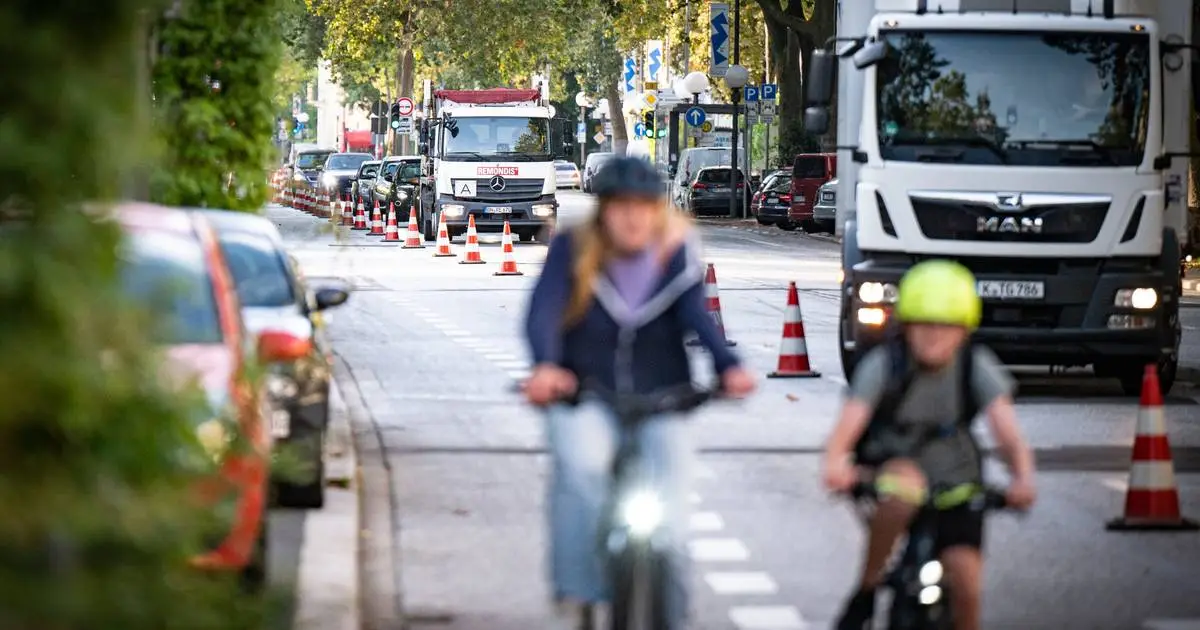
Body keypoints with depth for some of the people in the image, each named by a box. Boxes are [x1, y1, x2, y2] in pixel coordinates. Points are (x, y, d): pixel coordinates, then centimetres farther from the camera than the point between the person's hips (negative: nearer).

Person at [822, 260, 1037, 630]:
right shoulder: (883, 365, -14)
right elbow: (849, 424, -26)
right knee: (904, 482, -38)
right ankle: (867, 589, -20)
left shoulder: (977, 367, -11)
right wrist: (836, 464, -49)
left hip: (956, 487, 2)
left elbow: (1007, 430, -22)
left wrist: (1022, 478, -43)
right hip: (888, 471, -2)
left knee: (966, 584, -15)